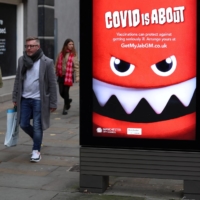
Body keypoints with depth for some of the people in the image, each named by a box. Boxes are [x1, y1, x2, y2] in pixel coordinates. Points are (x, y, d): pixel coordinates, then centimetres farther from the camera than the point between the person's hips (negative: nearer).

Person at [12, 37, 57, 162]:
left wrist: (53, 103, -9)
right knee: (24, 124, 8)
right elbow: (18, 80, 11)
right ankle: (37, 140, 35)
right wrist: (15, 98, 8)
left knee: (37, 127, 0)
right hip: (25, 99, 5)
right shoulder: (22, 60, 4)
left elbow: (52, 84, -7)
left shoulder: (47, 62, -9)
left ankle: (36, 151, 15)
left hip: (39, 100, -4)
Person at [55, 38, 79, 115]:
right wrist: (56, 73, 9)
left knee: (66, 91, -4)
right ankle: (68, 100, 35)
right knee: (61, 92, 4)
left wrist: (77, 76, -15)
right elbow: (57, 63, 10)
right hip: (61, 75, 3)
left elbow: (76, 66, -9)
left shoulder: (73, 54, -5)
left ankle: (65, 108, 11)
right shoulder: (61, 54, 4)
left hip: (68, 76, -3)